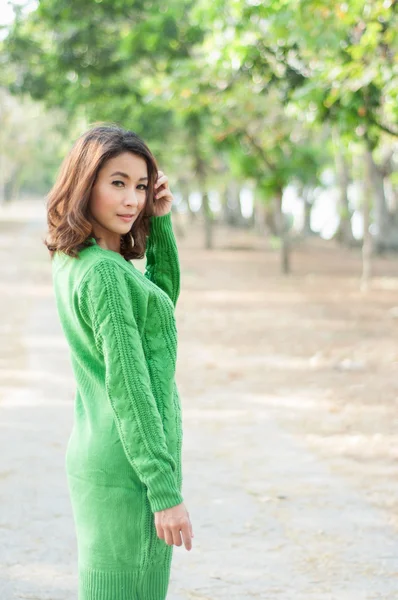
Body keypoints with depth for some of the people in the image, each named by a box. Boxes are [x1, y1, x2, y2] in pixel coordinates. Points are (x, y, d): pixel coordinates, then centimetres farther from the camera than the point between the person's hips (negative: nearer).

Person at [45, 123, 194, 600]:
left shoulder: (71, 261, 8)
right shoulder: (104, 273, -19)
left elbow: (163, 298, 19)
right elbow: (127, 387, -20)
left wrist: (160, 222, 5)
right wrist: (165, 491, -18)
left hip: (94, 455, 10)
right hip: (129, 469, -10)